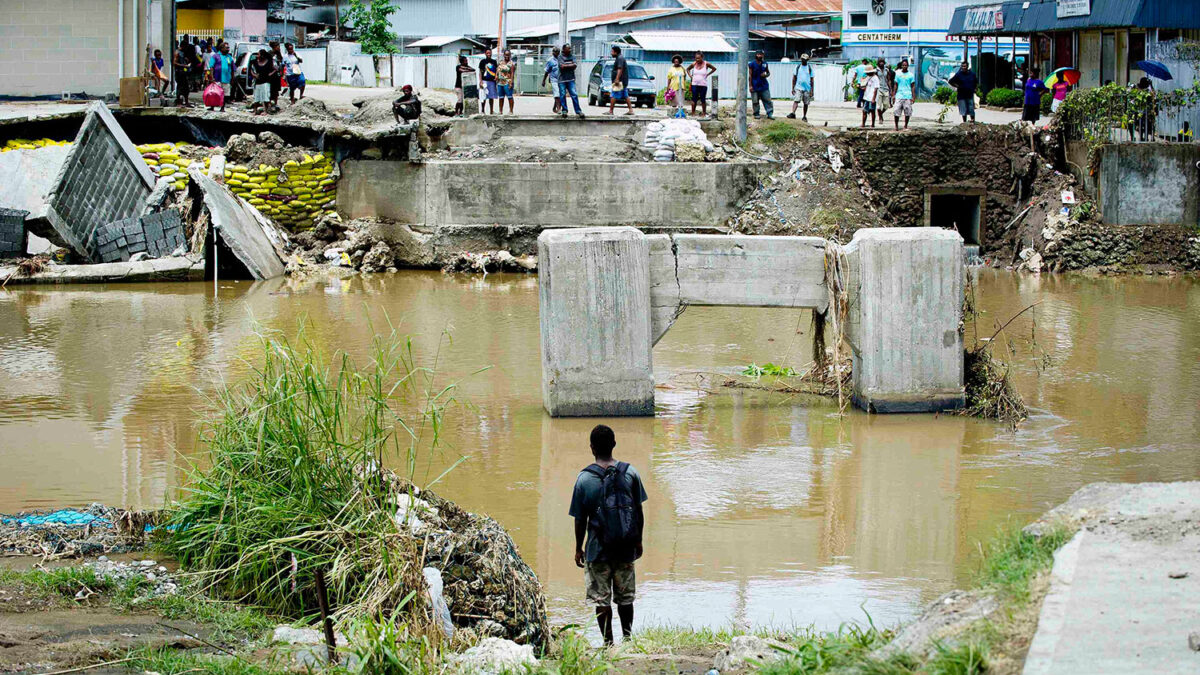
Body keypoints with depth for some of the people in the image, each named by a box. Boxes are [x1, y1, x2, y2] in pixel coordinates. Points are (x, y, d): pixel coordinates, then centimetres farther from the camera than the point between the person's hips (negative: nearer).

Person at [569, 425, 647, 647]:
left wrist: (578, 548, 7)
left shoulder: (584, 478, -11)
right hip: (626, 547, 3)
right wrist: (638, 541, 16)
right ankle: (628, 638, 24)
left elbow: (580, 518, -5)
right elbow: (639, 512, 3)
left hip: (598, 549, -3)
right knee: (625, 596, 16)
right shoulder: (630, 473, -4)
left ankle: (608, 642, 9)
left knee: (601, 599, 7)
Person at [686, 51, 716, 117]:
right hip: (695, 84, 2)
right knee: (694, 99, 0)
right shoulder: (694, 64, 2)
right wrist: (690, 75, 5)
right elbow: (688, 69, 20)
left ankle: (704, 113, 12)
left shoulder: (706, 64, -4)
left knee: (703, 99, 2)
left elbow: (714, 69, 9)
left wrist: (708, 74, 1)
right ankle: (693, 113, 5)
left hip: (703, 85, -2)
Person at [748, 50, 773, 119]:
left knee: (767, 100, -4)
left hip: (764, 85, 2)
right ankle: (756, 114, 13)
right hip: (755, 86, -2)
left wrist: (766, 75, -8)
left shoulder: (765, 64, 7)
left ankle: (770, 114, -2)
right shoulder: (752, 64, -2)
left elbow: (768, 73, 17)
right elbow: (750, 75, -1)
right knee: (755, 101, 2)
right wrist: (750, 85, -6)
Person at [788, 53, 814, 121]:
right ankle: (793, 113, -29)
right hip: (798, 88, 0)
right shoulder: (798, 67, 6)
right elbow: (794, 78, 9)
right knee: (796, 100, -17)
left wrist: (812, 90, -2)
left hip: (807, 89, 0)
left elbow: (812, 80, 4)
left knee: (806, 103, 6)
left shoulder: (809, 68, 3)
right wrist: (793, 88, 2)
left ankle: (804, 117, 17)